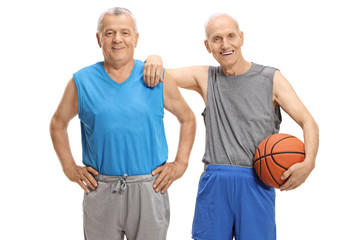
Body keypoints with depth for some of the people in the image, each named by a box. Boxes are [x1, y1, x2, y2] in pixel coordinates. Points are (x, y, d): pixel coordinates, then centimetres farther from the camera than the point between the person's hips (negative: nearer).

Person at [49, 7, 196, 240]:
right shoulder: (82, 82, 1)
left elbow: (187, 118, 12)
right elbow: (58, 124, 15)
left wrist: (180, 163, 4)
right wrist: (69, 167, 6)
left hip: (149, 188, 0)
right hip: (100, 191, 0)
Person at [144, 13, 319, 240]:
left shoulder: (272, 79, 2)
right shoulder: (205, 77, 8)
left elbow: (308, 123, 0)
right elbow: (157, 75, 9)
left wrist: (308, 163, -17)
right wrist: (154, 59, -15)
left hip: (256, 183, -1)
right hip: (214, 182, 2)